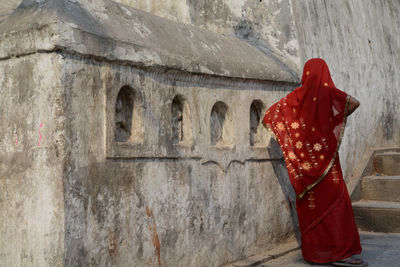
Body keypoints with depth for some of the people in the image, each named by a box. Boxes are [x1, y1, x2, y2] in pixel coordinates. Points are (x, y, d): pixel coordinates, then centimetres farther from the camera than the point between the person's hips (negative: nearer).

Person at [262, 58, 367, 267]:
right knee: (333, 199, -4)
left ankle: (312, 249, 14)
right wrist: (338, 118, -1)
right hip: (323, 154, -4)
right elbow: (354, 102, -17)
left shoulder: (297, 95, 6)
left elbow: (270, 113, 8)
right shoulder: (328, 91, -4)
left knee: (308, 202, 8)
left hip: (303, 155, 5)